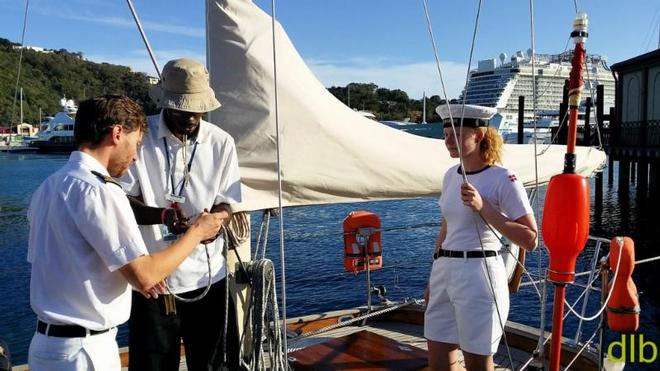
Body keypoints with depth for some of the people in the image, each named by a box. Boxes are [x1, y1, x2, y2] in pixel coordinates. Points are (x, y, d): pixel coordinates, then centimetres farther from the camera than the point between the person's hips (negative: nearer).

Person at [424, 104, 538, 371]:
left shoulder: (503, 179, -11)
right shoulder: (450, 176, 9)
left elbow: (530, 240, -15)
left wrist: (483, 207, -22)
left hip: (478, 273, -6)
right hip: (443, 271, 7)